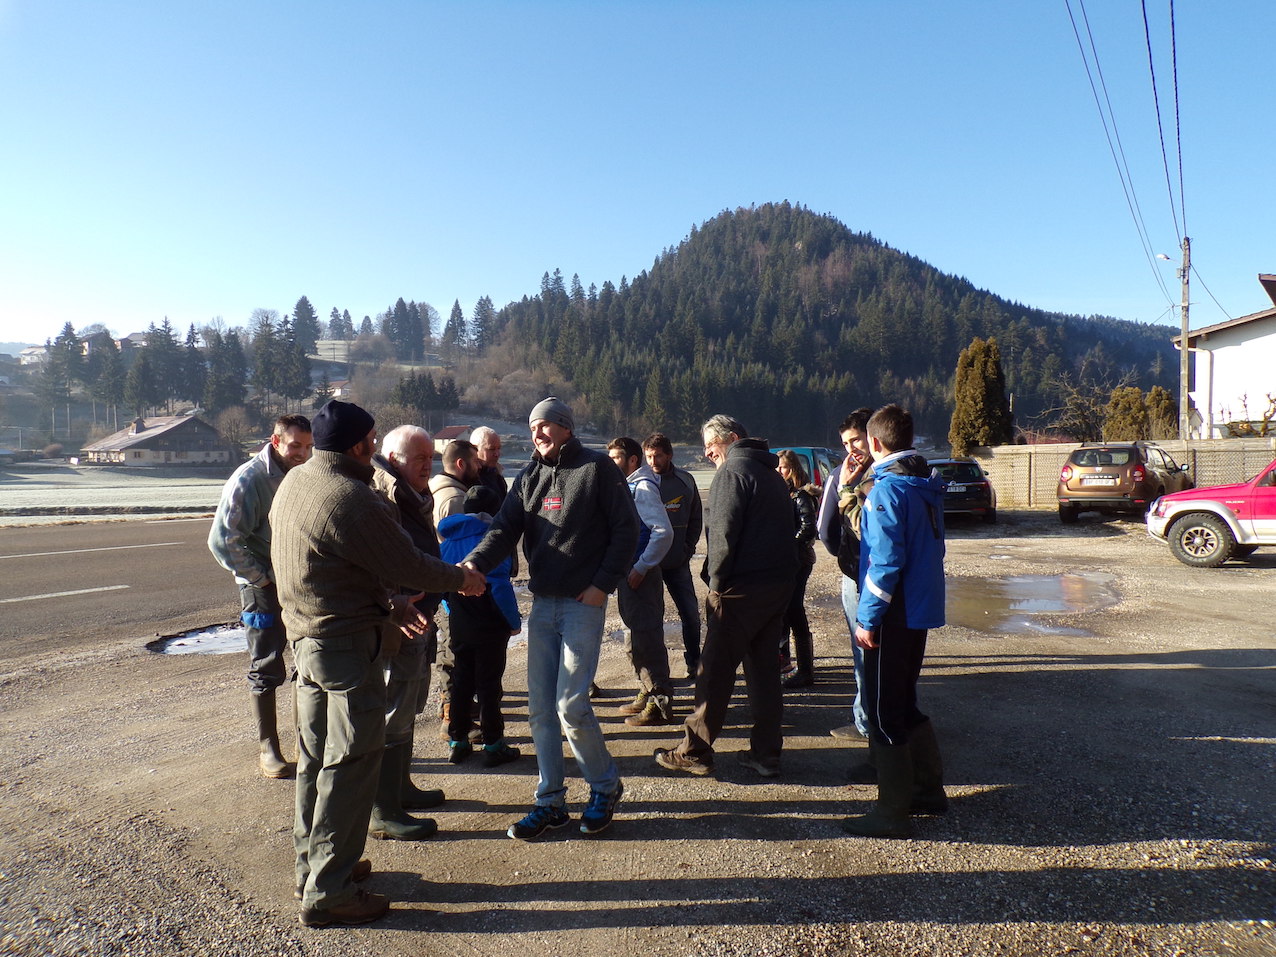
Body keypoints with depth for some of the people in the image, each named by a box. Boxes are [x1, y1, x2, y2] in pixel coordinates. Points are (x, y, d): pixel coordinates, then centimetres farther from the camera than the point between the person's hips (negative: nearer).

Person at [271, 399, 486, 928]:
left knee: (315, 758, 20)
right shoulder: (352, 499, -24)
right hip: (348, 644, -10)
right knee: (350, 765, 2)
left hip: (306, 636, 10)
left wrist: (390, 606, 13)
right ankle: (328, 893, 13)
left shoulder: (294, 481, 6)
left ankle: (312, 866, 36)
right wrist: (461, 578, 0)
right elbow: (409, 564, -18)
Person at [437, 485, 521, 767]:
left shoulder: (448, 541, 5)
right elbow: (500, 586, -19)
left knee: (461, 681, 15)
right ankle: (493, 746, 11)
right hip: (490, 627, -6)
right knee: (489, 685, 3)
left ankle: (457, 742, 23)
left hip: (459, 627, 6)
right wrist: (514, 621, -11)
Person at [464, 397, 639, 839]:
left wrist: (603, 584, -13)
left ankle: (605, 786, 17)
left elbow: (626, 529, -6)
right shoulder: (529, 476, 12)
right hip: (542, 604, 6)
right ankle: (550, 801, 22)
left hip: (583, 603, -6)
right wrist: (476, 562, -17)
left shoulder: (598, 468, -4)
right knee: (540, 708, 8)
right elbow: (506, 527, 2)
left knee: (571, 705, -8)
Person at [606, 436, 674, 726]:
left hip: (641, 575, -10)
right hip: (630, 573, 10)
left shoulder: (643, 487, -15)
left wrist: (641, 568, -21)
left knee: (646, 637, -5)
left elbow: (663, 532, -23)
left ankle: (660, 703, 4)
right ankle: (647, 694, 30)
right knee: (636, 637, 17)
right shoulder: (628, 486, 14)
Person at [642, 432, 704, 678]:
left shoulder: (685, 480, 2)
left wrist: (687, 549, 1)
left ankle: (694, 664, 23)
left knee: (691, 614, 6)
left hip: (678, 563, 3)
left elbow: (696, 519, 10)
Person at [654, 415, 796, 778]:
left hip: (741, 588, -8)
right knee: (765, 667, 13)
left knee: (716, 670, 1)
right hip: (780, 584, 9)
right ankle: (767, 753, 19)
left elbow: (723, 533, -18)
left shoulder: (732, 472, -10)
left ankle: (695, 751, 10)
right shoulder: (771, 473, 18)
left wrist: (716, 581, -9)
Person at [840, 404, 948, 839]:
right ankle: (929, 788, 32)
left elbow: (886, 562, -23)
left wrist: (867, 619, -17)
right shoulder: (927, 484, 9)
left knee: (884, 711, 1)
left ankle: (892, 813, 10)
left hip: (894, 616, -9)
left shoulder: (888, 489, -19)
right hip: (921, 610, 9)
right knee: (903, 703, 21)